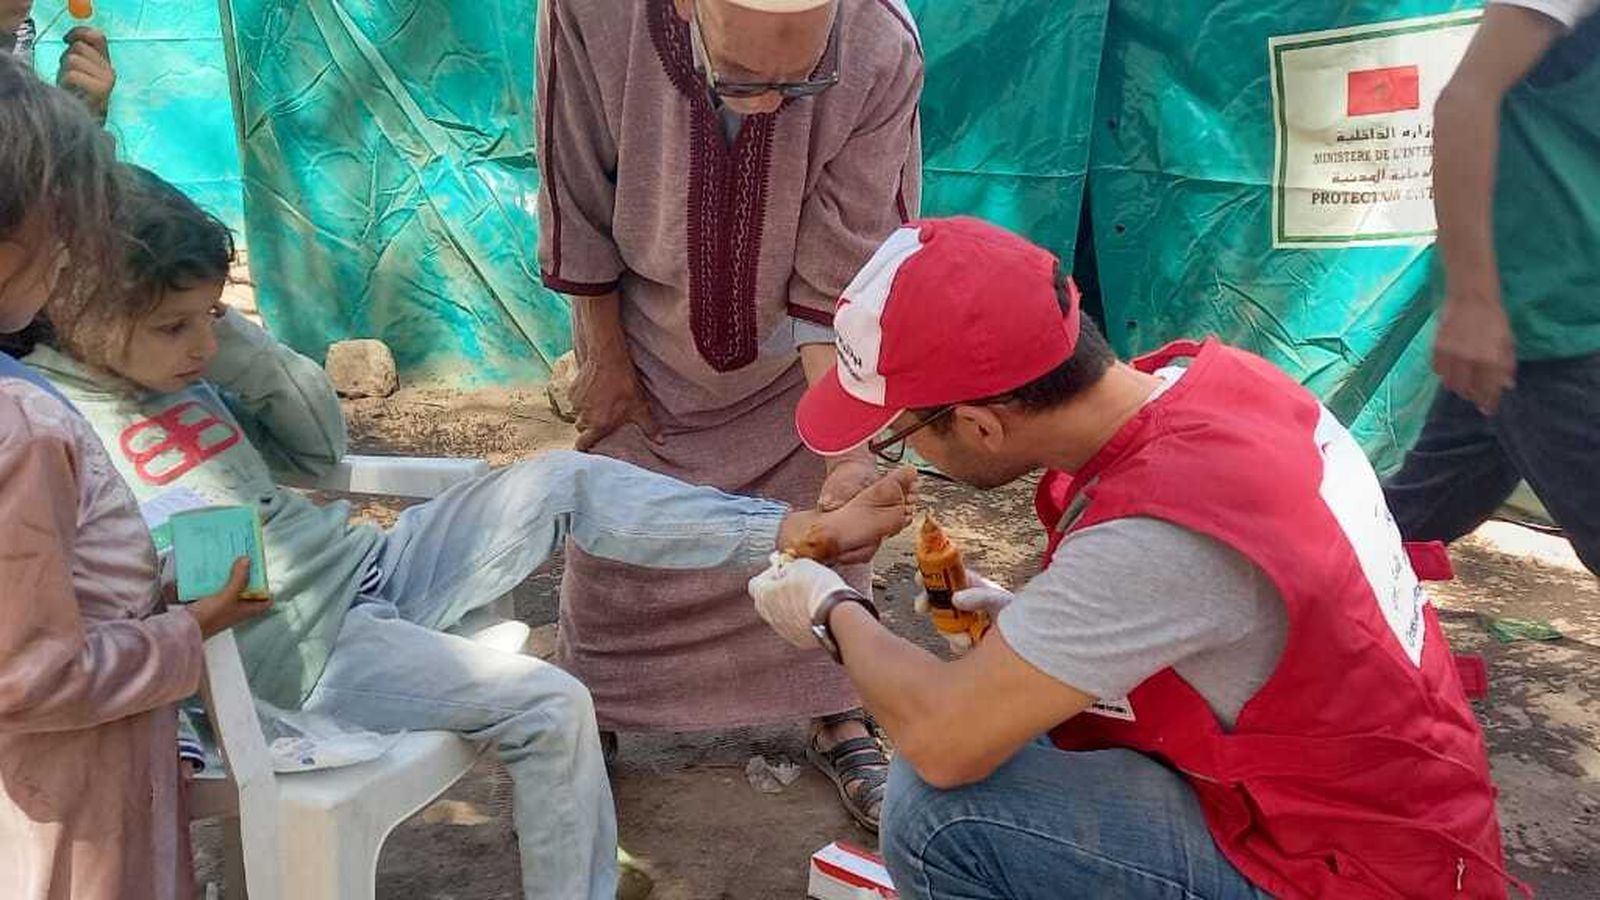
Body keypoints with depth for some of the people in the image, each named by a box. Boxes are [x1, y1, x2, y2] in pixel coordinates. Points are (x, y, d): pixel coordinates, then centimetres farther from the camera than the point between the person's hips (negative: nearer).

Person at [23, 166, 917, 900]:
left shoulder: (185, 367, 7)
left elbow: (324, 446, 11)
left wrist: (237, 337, -1)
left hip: (369, 567, 7)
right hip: (306, 649, -7)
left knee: (565, 480, -3)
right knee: (549, 706, -22)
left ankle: (799, 530, 3)